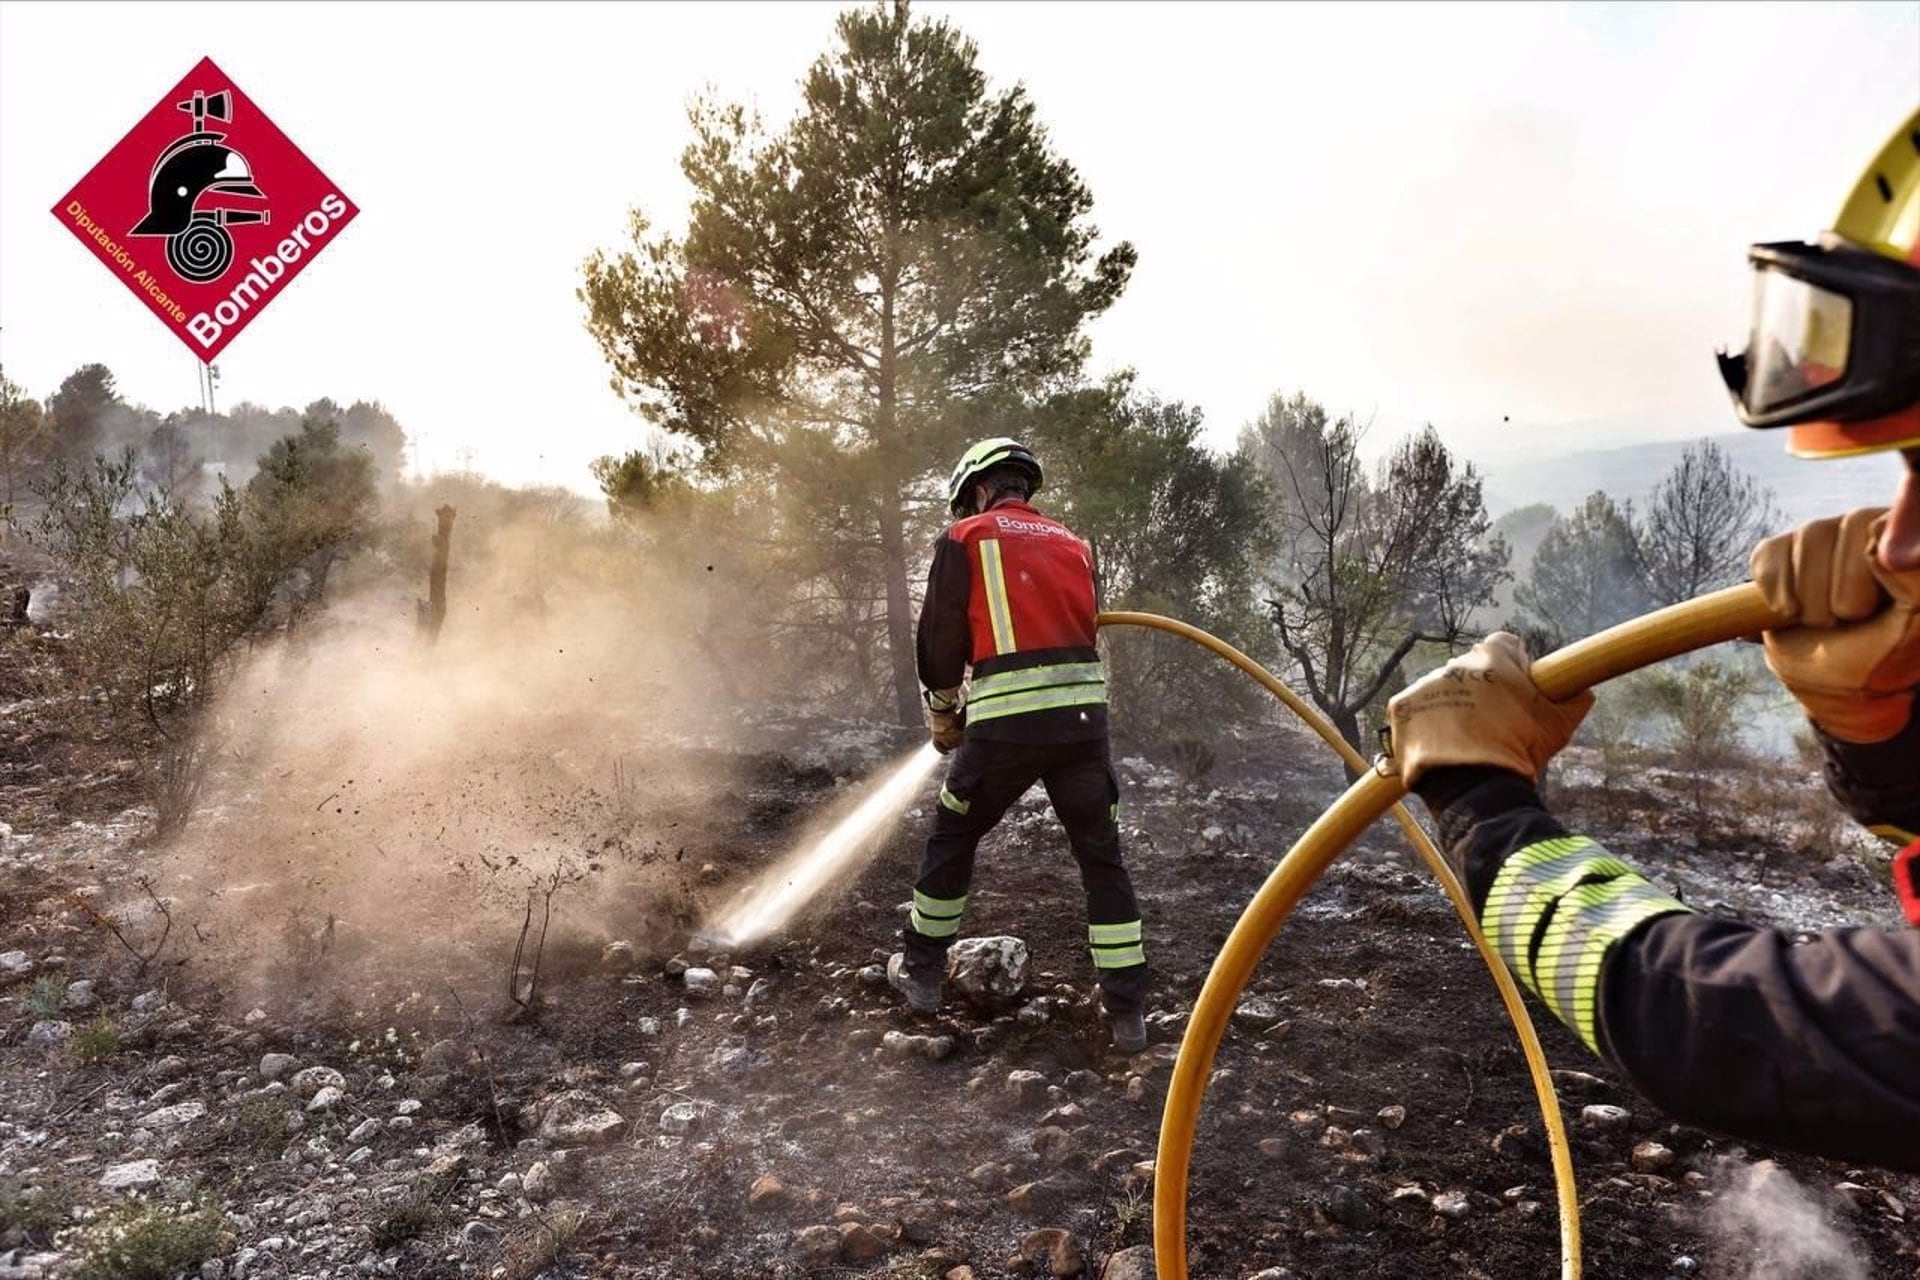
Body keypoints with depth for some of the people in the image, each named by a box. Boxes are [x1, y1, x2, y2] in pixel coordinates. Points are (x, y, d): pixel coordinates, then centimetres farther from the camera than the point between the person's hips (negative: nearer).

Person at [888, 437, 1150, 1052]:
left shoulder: (966, 538, 6)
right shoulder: (1073, 544, 19)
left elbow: (941, 634, 5)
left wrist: (943, 710, 22)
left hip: (1009, 721, -3)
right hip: (1085, 713, 4)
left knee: (952, 837, 18)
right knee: (1102, 857, 11)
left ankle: (922, 972, 30)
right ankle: (1127, 1012, 14)